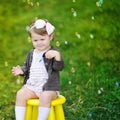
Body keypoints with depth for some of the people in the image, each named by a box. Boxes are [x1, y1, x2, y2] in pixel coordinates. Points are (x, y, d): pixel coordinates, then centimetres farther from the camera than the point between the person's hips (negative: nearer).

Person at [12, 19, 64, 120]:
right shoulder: (31, 53, 15)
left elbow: (59, 67, -15)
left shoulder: (54, 53, -2)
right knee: (20, 94, -19)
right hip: (31, 86, 5)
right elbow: (27, 67, 25)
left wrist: (57, 56, -33)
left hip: (49, 87, -5)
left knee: (45, 96, -34)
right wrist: (22, 70, 2)